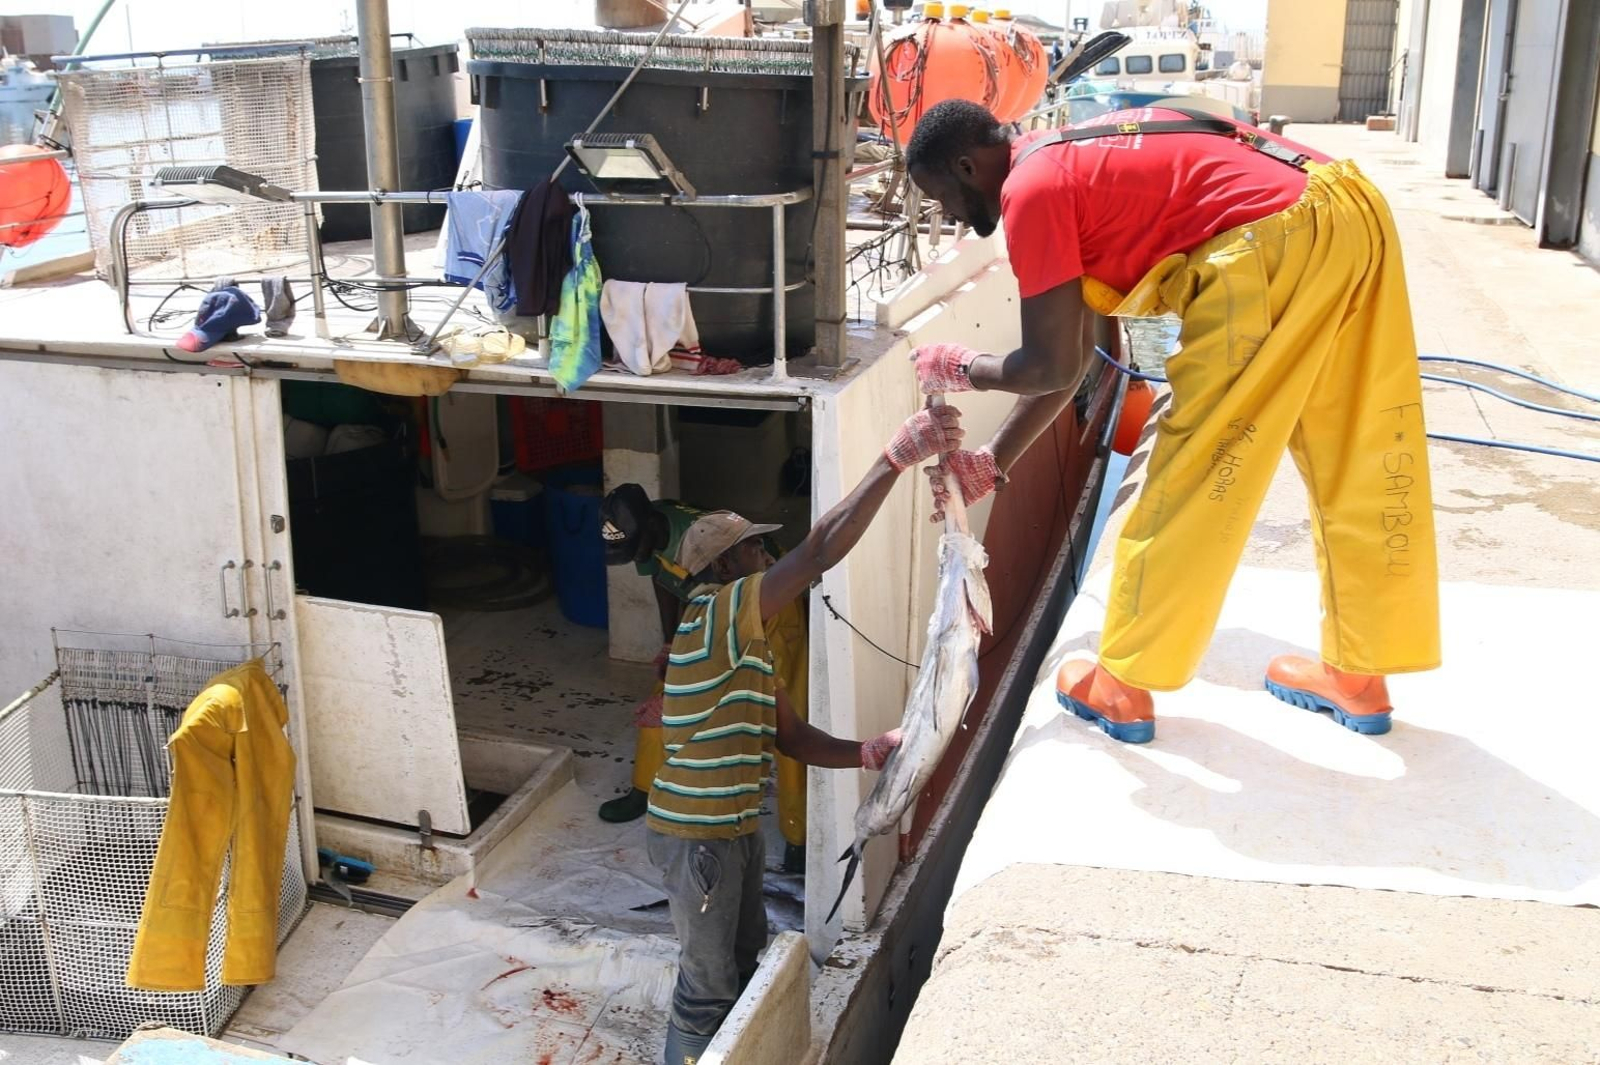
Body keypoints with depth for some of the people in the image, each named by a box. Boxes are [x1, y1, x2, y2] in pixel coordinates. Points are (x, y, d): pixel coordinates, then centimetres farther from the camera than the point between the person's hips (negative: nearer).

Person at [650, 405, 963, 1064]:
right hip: (695, 834, -10)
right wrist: (897, 457, -32)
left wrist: (870, 753, -2)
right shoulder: (717, 614, -19)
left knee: (747, 962, 23)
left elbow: (791, 737, 12)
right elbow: (821, 549, -29)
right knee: (709, 990, 3)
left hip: (732, 827, 10)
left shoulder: (750, 643, 11)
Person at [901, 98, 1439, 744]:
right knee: (1358, 471, 16)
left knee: (1191, 478, 2)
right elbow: (1072, 357, 26)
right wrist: (992, 464, 27)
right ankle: (1357, 677, 30)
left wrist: (960, 370, 15)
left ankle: (1122, 688, 15)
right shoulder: (1072, 160, 24)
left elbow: (1053, 366, -4)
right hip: (1354, 212, 10)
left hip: (1278, 242, -10)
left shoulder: (1032, 188, -4)